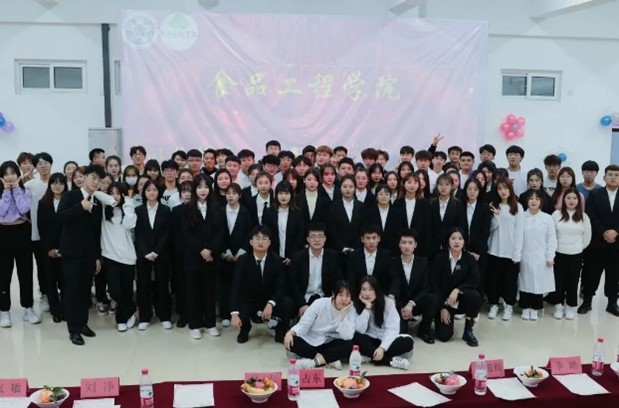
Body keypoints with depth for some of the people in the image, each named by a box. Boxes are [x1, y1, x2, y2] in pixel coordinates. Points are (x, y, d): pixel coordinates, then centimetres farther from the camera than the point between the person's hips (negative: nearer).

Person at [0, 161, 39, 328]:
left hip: (22, 232, 1)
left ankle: (28, 309, 18)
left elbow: (23, 209, -14)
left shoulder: (25, 191, 2)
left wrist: (16, 189, -9)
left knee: (26, 272, 7)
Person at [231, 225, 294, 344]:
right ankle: (244, 330, 11)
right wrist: (235, 314, -34)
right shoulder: (243, 260, -15)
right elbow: (236, 287, -22)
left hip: (271, 301, 0)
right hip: (250, 302, 0)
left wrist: (270, 304, -37)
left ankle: (281, 333, 1)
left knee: (287, 303, -29)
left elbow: (281, 287, -18)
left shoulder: (277, 260, -12)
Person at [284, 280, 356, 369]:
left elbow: (347, 337, -23)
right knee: (289, 342, -29)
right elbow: (303, 324, -12)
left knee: (349, 345, -31)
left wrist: (343, 315, -29)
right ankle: (330, 360, -25)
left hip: (330, 345, 0)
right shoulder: (320, 303, -12)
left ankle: (314, 361, -29)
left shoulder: (351, 311, -11)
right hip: (311, 342, 0)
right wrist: (290, 333, -31)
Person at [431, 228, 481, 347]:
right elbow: (434, 284, -8)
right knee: (444, 335, -16)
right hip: (443, 301, -1)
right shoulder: (439, 258, -9)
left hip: (461, 300, 1)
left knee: (475, 296, -33)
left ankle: (468, 331, -12)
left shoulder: (469, 259, -6)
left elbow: (475, 282, -13)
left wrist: (457, 290, -30)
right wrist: (442, 308, -12)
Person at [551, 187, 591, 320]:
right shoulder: (556, 214, -5)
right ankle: (558, 306, 18)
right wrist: (554, 247, 2)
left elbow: (587, 236, 7)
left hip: (576, 254, 1)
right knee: (558, 280, 5)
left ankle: (571, 307, 19)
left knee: (573, 281, 7)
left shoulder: (583, 216, -1)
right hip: (559, 253, 0)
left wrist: (579, 247, 10)